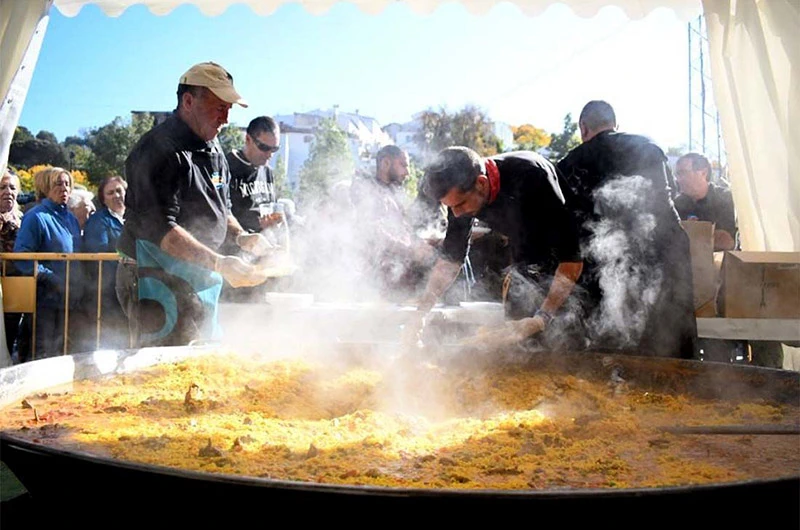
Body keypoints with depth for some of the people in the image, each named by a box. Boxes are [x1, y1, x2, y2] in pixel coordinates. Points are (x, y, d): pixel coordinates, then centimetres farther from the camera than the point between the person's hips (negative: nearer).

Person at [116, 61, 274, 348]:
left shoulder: (213, 148, 14)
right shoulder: (159, 151, -16)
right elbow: (160, 229, -24)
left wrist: (242, 237, 4)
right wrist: (220, 263, -31)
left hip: (200, 281, 9)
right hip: (157, 281, -9)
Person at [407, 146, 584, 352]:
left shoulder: (530, 175, -33)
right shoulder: (461, 193, -15)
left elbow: (572, 258, -33)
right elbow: (451, 255, -2)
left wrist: (541, 319, -38)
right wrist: (422, 311, -12)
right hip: (526, 268, 5)